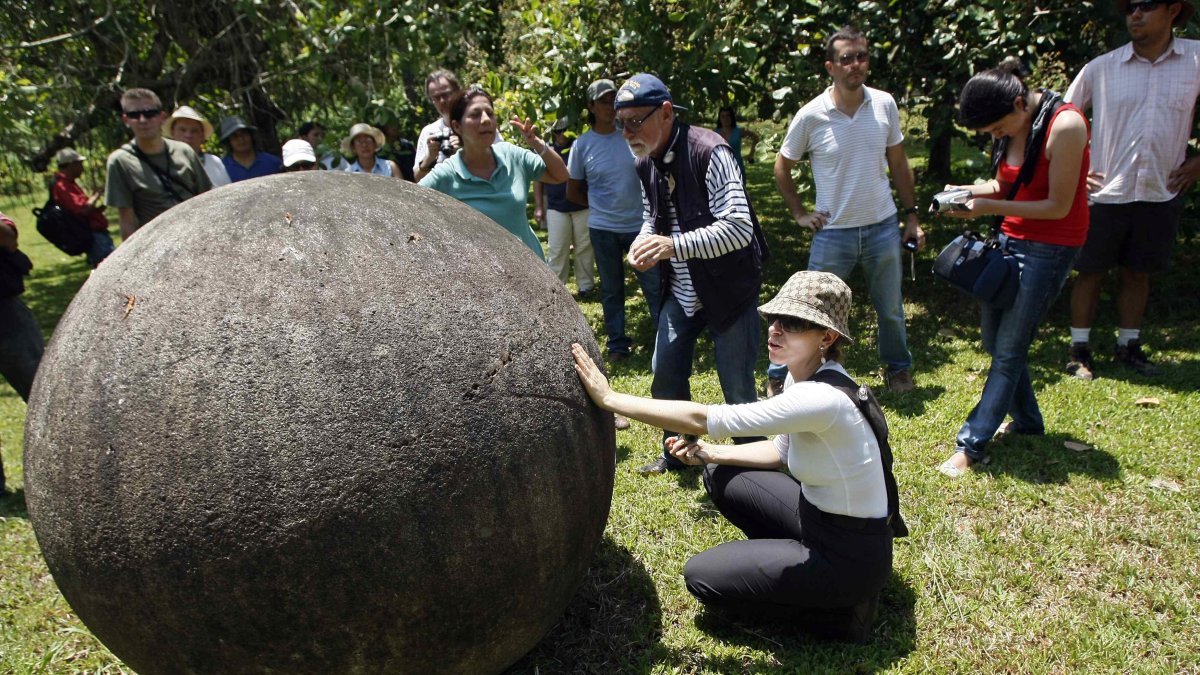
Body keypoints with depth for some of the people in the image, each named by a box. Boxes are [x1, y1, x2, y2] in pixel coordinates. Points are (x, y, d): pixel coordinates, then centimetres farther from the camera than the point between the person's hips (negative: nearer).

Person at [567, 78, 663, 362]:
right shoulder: (582, 144, -2)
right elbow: (573, 192, 7)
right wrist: (600, 204, 4)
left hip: (640, 223, -1)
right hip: (603, 228, 1)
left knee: (654, 285, 3)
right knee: (611, 290, 13)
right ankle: (617, 344, 26)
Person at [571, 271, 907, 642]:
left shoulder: (824, 399, -32)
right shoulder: (801, 377, -3)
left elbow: (702, 418, -34)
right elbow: (782, 452, 12)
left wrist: (609, 398, -27)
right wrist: (710, 454, -2)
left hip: (851, 556, -8)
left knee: (701, 576, -3)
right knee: (719, 477, 11)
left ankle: (838, 609, 3)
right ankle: (789, 561, 14)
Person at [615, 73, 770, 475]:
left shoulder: (709, 151, -22)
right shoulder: (645, 164, 2)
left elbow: (739, 228, -28)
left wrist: (673, 245, -35)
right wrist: (644, 242, -7)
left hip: (729, 288, -7)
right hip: (681, 290, 7)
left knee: (737, 388, 0)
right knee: (665, 374, 11)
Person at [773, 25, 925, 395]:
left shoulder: (885, 105, -3)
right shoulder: (811, 116, -11)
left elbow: (898, 164, 8)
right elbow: (782, 168, 3)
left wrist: (911, 216, 8)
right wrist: (800, 214, -1)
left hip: (884, 227, 3)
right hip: (833, 233, -3)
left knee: (891, 309, 16)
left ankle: (898, 368, 40)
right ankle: (778, 375, 20)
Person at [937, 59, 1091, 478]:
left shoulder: (1065, 125, -21)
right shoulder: (1010, 129, 2)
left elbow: (1058, 206, -20)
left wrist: (990, 207, -23)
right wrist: (966, 191, -7)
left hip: (1050, 248, -8)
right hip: (1011, 240, 8)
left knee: (1008, 350, -4)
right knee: (995, 341, 12)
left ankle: (971, 445, 2)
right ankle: (1028, 422, 31)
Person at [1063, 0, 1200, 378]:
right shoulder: (1101, 68, -1)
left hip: (1161, 193, 1)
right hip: (1105, 193, -1)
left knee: (1138, 274, 13)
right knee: (1090, 273, 5)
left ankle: (1128, 347, 27)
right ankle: (1079, 350, 16)